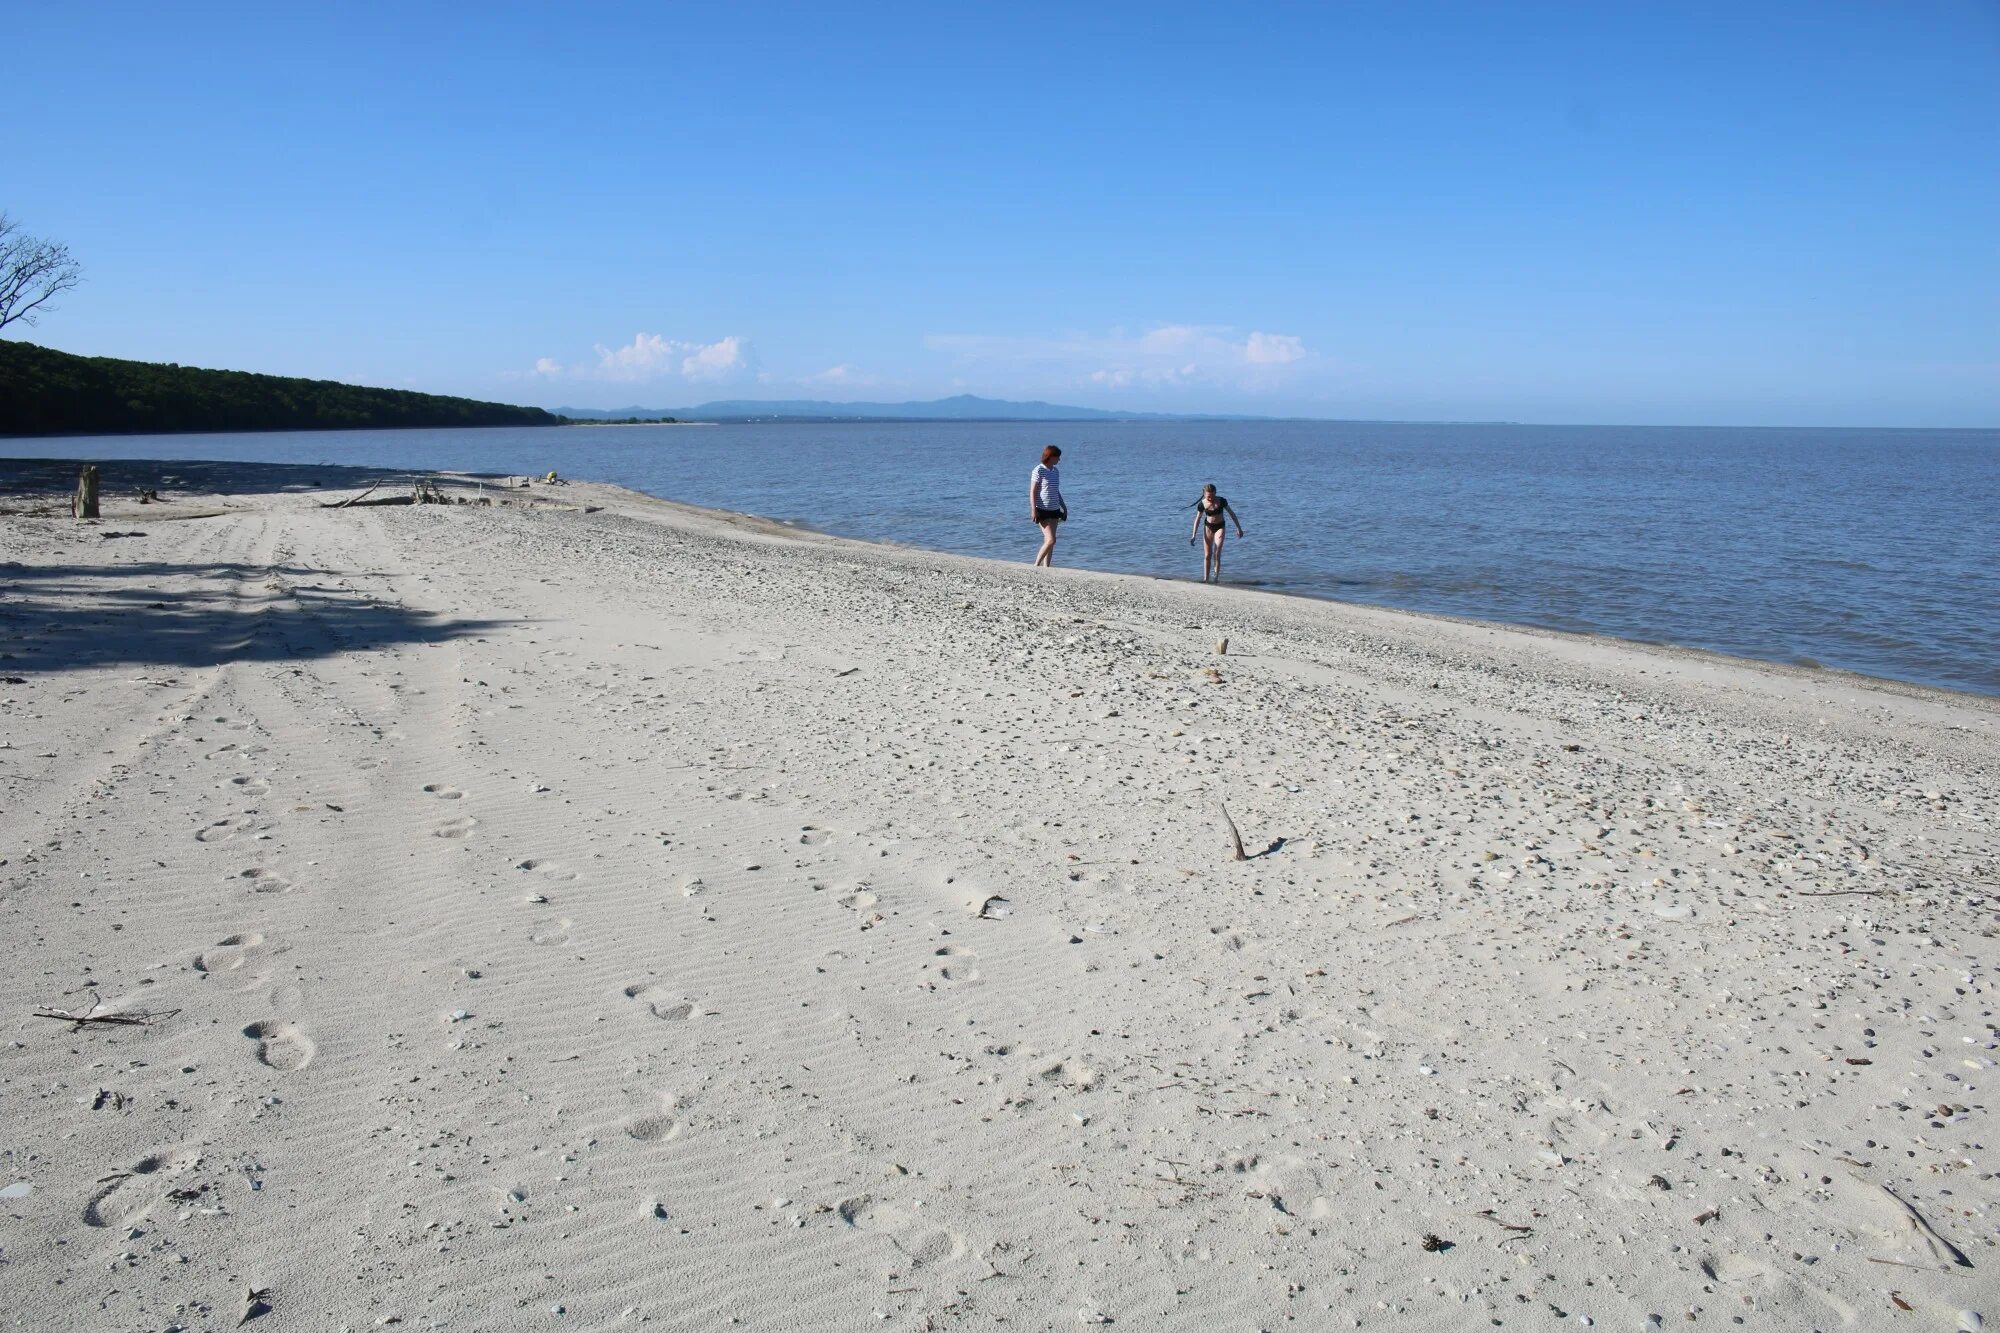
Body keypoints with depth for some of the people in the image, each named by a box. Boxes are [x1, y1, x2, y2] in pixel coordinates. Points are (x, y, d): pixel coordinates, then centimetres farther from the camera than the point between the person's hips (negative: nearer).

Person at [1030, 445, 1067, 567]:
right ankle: (1035, 566, -6)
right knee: (1051, 540, -15)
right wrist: (1033, 510, -20)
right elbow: (1032, 492, -12)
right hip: (1042, 510, -8)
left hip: (1054, 510, 8)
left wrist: (1064, 507, 20)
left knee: (1049, 541, 6)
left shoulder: (1055, 470, 12)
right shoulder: (1038, 470, -11)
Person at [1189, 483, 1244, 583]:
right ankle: (1206, 579, 8)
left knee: (1217, 554, -13)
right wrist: (1193, 535, -2)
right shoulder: (1202, 504, -13)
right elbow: (1198, 519, 0)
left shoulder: (1221, 501, -16)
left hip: (1220, 527, -2)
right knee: (1207, 555, 2)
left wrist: (1238, 528, -2)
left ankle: (1216, 578, -12)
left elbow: (1231, 513, -4)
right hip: (1208, 527, 2)